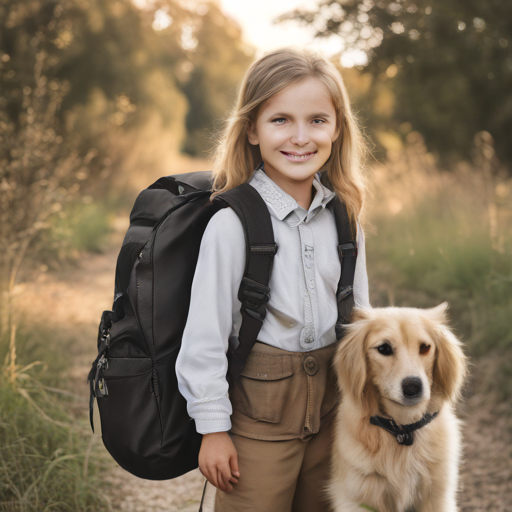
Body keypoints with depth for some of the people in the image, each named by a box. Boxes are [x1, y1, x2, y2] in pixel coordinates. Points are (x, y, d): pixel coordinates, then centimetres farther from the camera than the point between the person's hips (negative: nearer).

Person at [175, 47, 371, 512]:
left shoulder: (344, 217, 1)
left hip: (331, 400, 5)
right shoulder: (233, 223, -17)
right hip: (260, 405, -5)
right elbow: (206, 330, -13)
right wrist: (213, 426, -10)